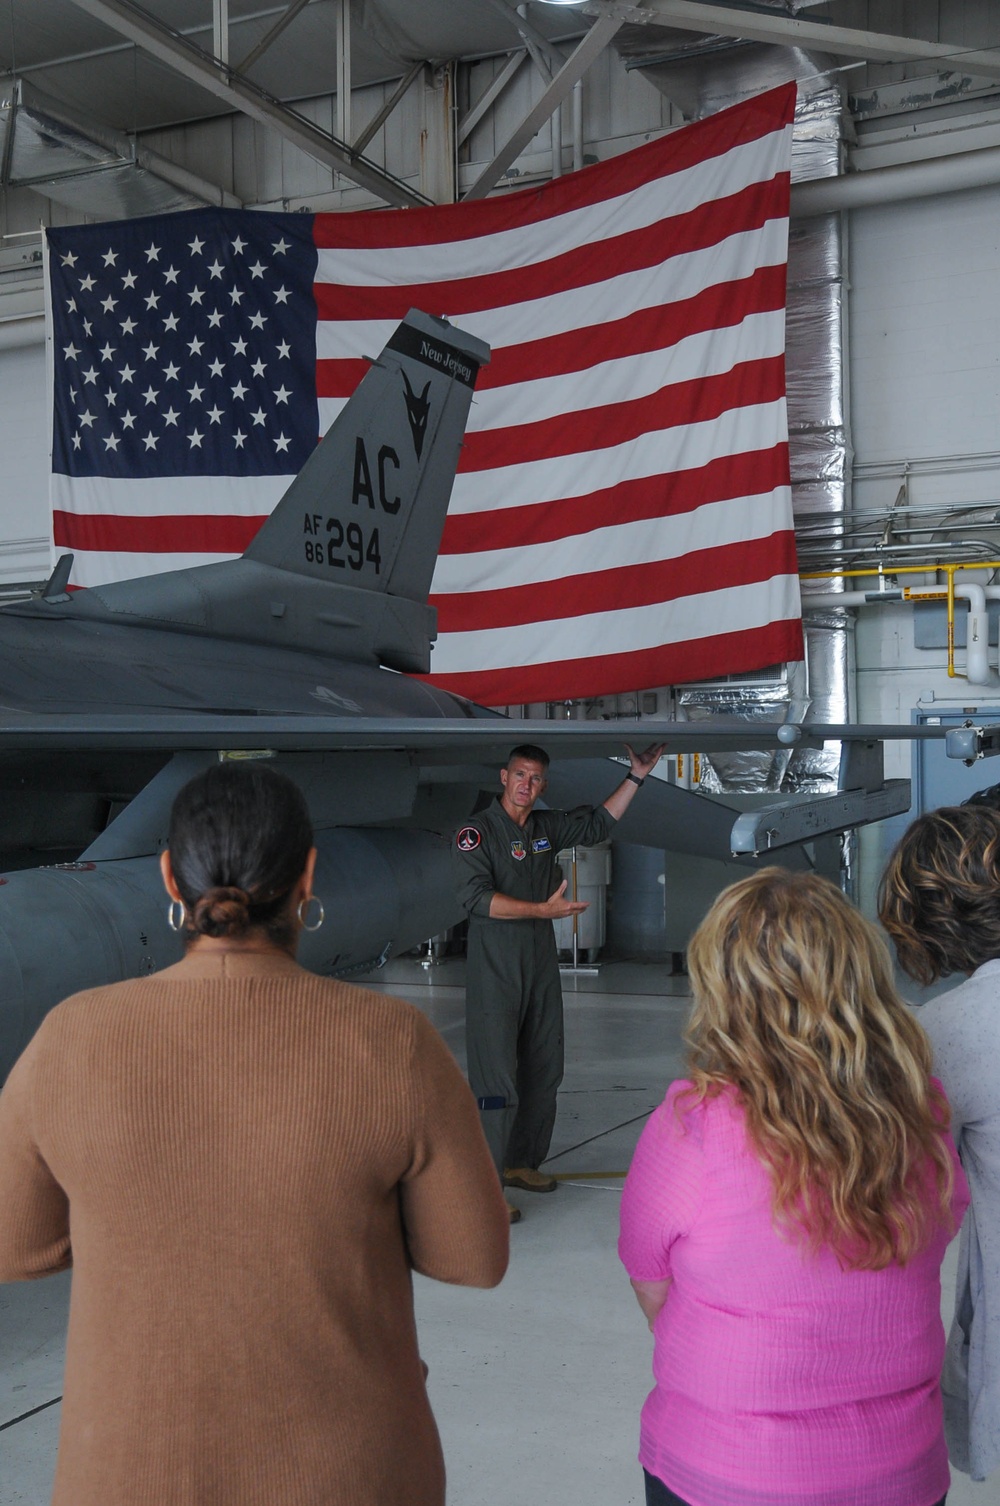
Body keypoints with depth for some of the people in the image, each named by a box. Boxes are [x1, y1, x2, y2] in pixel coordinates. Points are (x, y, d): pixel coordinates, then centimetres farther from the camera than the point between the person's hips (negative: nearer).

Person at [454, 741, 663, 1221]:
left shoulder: (547, 827, 10)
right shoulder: (478, 831, -9)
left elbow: (598, 824, 22)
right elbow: (477, 898, -19)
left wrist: (636, 776, 17)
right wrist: (544, 909, -24)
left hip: (542, 965, 7)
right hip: (495, 970, -7)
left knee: (543, 1070, 12)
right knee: (498, 1077, -10)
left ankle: (521, 1163, 25)